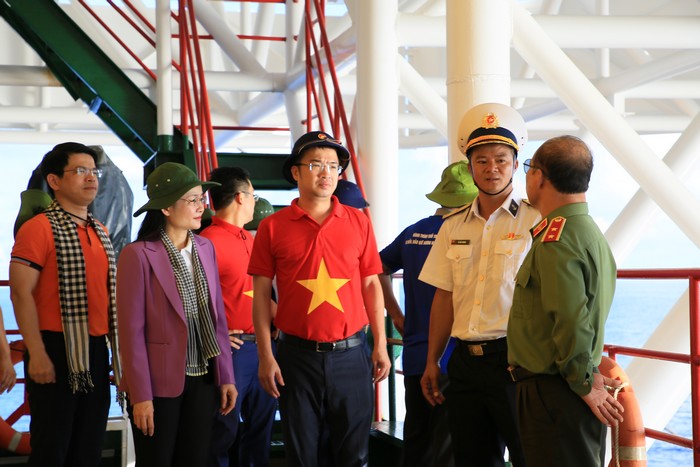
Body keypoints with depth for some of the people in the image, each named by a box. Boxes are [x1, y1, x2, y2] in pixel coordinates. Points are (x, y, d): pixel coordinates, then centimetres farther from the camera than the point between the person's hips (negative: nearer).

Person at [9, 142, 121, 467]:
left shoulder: (101, 232, 14)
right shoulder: (38, 229, -9)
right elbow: (21, 293, -14)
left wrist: (117, 344, 13)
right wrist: (36, 353, -21)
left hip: (97, 350, 7)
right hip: (57, 349, -7)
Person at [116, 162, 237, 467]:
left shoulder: (205, 248, 6)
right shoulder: (138, 255, -11)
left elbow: (217, 317, 10)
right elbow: (132, 330, -11)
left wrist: (225, 376, 7)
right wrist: (140, 396, -13)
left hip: (204, 379, 5)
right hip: (160, 383, -5)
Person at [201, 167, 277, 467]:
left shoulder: (249, 239, 14)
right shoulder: (210, 241, -14)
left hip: (262, 346, 8)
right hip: (234, 349, -8)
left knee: (261, 423, 15)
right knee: (225, 431, -1)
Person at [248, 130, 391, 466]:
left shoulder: (358, 222, 5)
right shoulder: (272, 227, 0)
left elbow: (371, 286, 8)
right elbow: (261, 294, 1)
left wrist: (380, 345, 3)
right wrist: (265, 356, -4)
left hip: (350, 354, 1)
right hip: (298, 355, -1)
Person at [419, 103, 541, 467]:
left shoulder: (535, 221, -4)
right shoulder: (453, 226, 12)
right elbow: (445, 298, 14)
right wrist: (432, 361, 12)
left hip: (515, 358, -5)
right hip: (466, 362, 5)